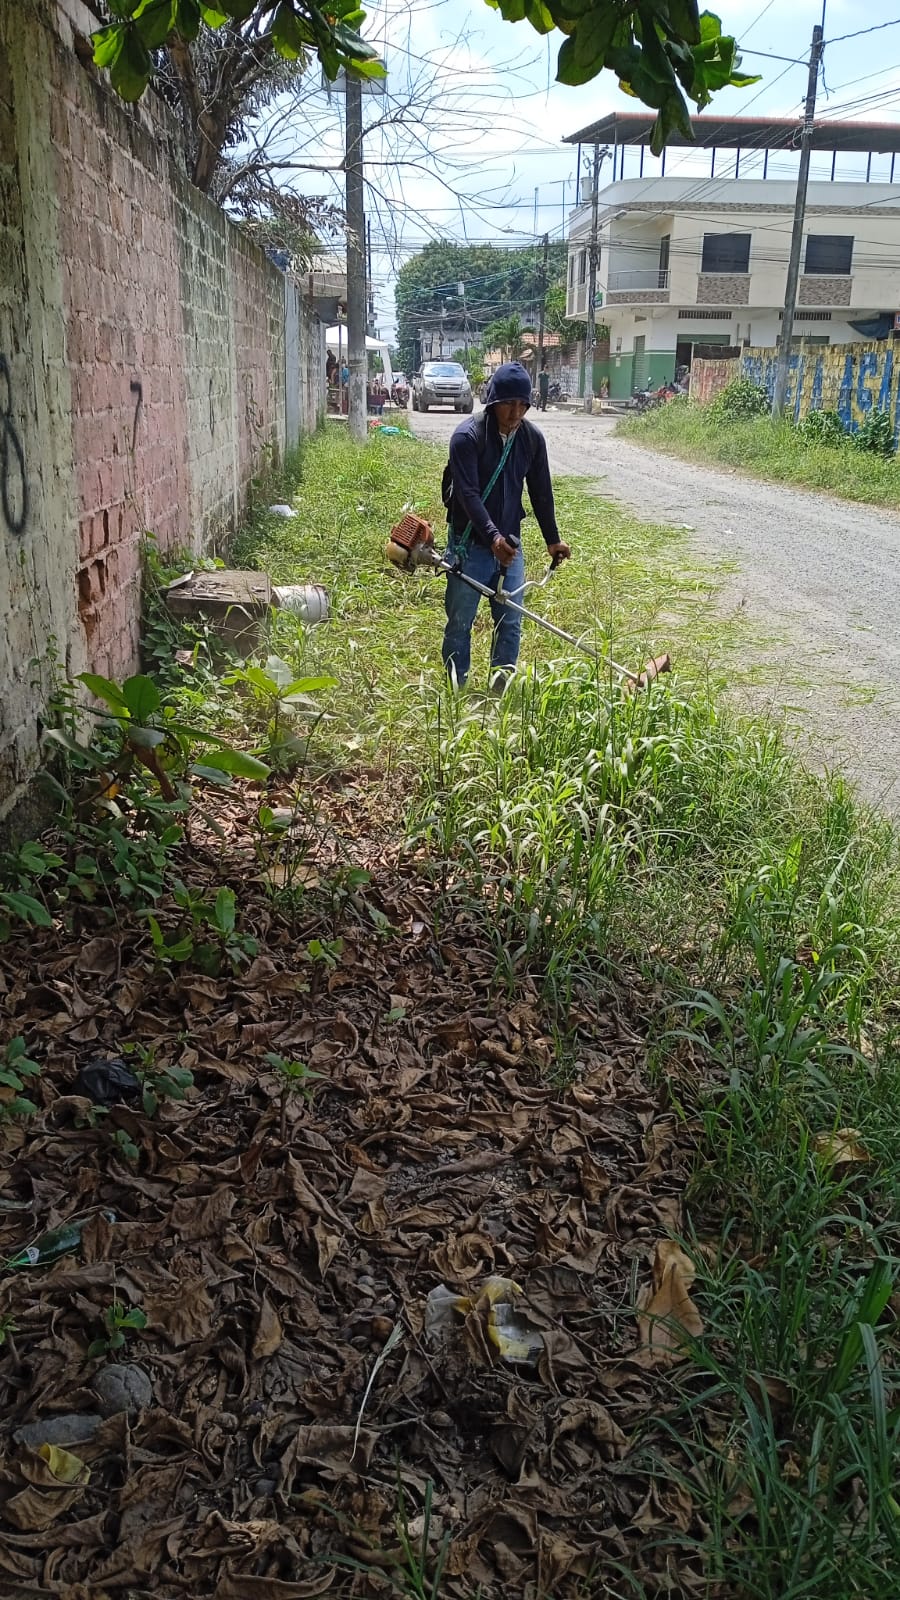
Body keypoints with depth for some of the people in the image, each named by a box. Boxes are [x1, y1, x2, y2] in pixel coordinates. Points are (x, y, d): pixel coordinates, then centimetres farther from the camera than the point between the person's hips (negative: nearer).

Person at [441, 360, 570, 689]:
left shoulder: (532, 439, 1)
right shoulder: (468, 436, -15)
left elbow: (541, 492, 12)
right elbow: (468, 494, -23)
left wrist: (552, 539, 17)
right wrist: (493, 537, -35)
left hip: (509, 544, 4)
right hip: (470, 545, -4)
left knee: (510, 623, 6)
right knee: (459, 622, 4)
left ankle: (502, 688, 18)